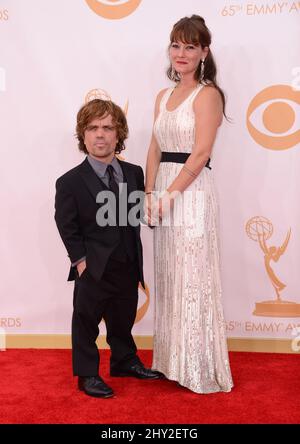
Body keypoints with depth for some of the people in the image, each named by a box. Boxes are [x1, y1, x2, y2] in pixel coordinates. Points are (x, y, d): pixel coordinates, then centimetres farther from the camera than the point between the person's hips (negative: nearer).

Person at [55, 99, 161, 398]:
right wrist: (81, 261, -12)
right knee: (86, 322, 8)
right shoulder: (70, 182, -12)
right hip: (94, 270, -4)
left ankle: (125, 361, 43)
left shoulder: (134, 174, 1)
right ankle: (87, 374, 26)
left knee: (123, 320, 21)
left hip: (128, 267, 5)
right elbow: (67, 228, -9)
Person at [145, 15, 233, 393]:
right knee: (168, 276, 13)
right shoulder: (164, 97, 16)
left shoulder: (207, 94, -6)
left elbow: (200, 153, -14)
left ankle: (200, 369, 13)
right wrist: (150, 193, 1)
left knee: (193, 277, -1)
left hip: (192, 192, -7)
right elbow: (155, 149, 12)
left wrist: (170, 194, -14)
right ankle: (171, 359, 27)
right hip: (164, 193, 8)